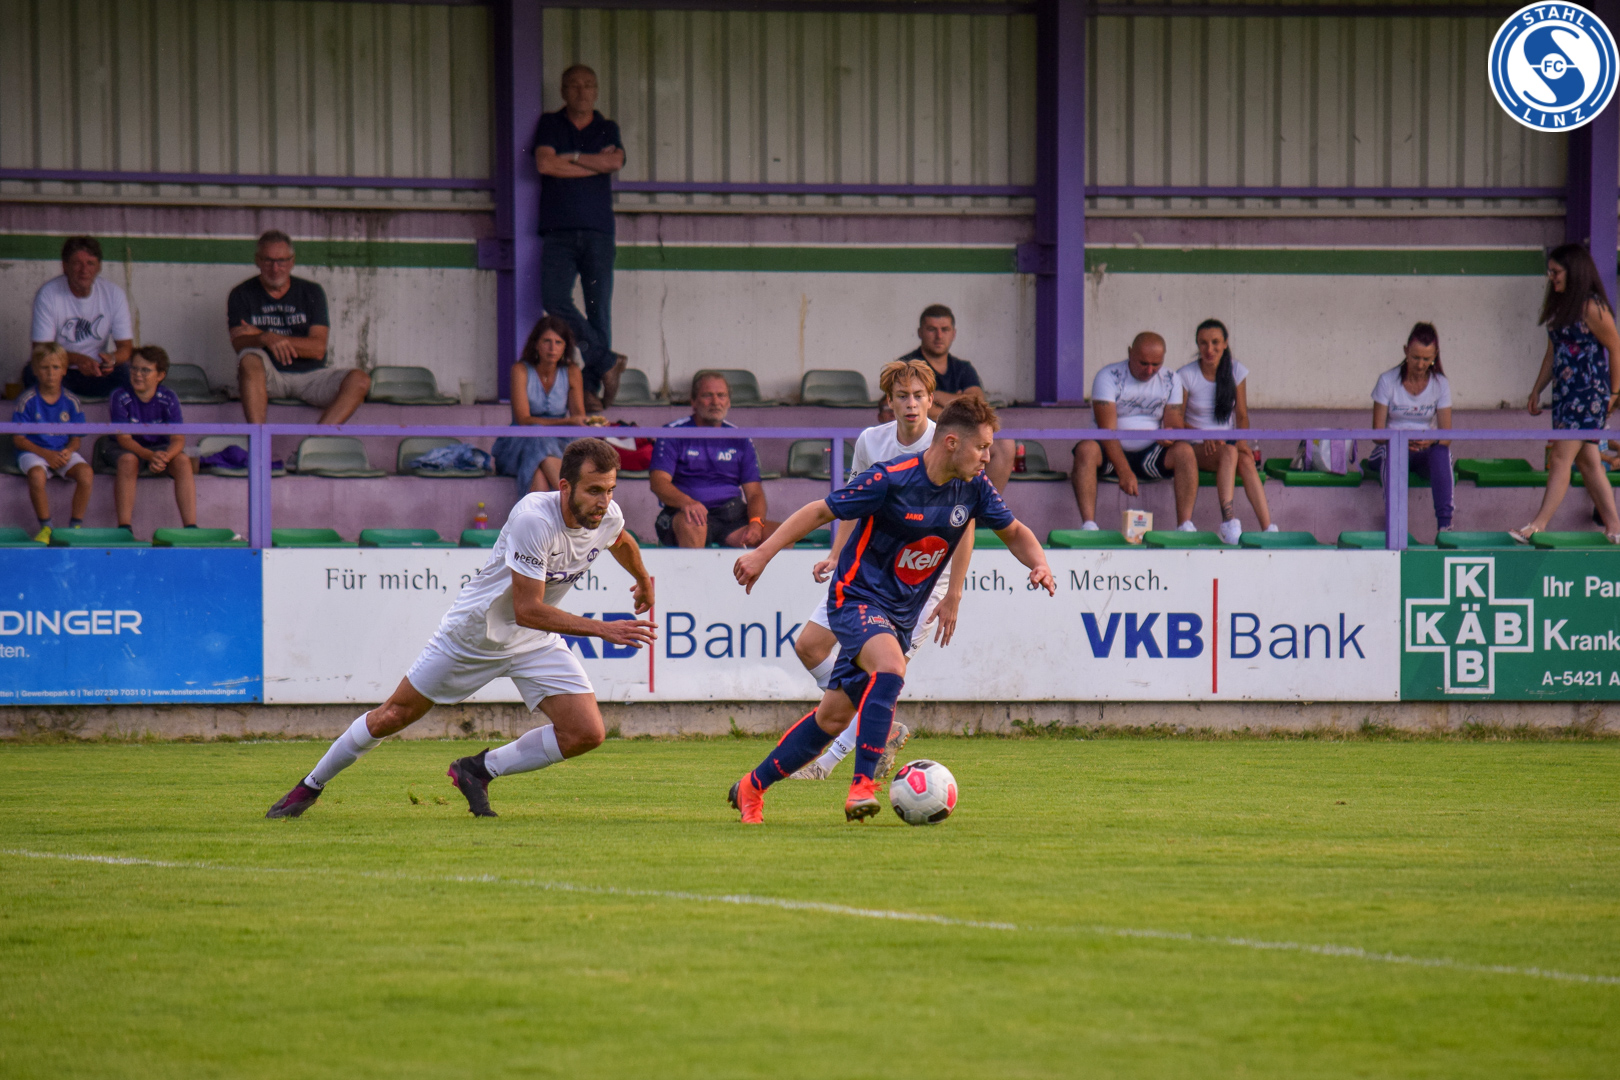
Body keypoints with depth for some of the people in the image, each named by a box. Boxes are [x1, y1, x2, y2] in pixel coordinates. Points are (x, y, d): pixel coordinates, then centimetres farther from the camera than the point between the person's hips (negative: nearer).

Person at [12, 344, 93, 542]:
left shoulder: (71, 402, 3)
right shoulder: (27, 401, -5)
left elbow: (76, 439, 7)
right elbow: (18, 439, -5)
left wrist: (69, 451, -17)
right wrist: (46, 454, -16)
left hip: (64, 453, 2)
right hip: (33, 452, -2)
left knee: (85, 473, -27)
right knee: (36, 475, -36)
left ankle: (76, 525, -11)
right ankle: (45, 527, -16)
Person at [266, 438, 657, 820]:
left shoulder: (608, 516, -13)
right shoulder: (534, 518, -35)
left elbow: (622, 542, 15)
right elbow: (527, 609, -35)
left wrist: (643, 582, 34)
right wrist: (602, 629, -38)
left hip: (536, 643, 5)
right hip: (474, 631, -5)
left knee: (586, 734, -11)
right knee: (394, 716, 5)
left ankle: (479, 770, 8)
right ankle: (311, 786, 27)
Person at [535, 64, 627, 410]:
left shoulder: (607, 129, 15)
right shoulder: (549, 125, 12)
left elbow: (616, 161, -5)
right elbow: (545, 163, -6)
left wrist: (572, 158, -3)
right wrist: (595, 163, -2)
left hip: (598, 230, 1)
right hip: (559, 231, -1)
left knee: (599, 307, -5)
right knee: (554, 298, -20)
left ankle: (591, 388, -3)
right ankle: (607, 361, -7)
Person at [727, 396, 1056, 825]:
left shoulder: (973, 487, -3)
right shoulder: (890, 480, -21)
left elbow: (1014, 532, 13)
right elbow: (820, 512, -12)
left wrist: (1039, 564, -8)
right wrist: (763, 553, -16)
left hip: (901, 616, 7)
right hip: (858, 598, -7)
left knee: (834, 716, 9)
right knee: (891, 667, -36)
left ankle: (751, 789, 24)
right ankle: (863, 785, -34)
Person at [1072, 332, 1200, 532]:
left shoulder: (1170, 382, 4)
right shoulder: (1108, 378, -9)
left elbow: (1175, 425, 1)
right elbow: (1107, 430, -18)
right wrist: (1124, 471, -32)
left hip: (1150, 455, 3)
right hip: (1111, 455, -3)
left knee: (1185, 451, -26)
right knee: (1086, 449, -35)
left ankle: (1185, 526, -32)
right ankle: (1088, 526, -43)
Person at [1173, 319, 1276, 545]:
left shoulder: (1237, 372, 5)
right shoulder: (1186, 376, -4)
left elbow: (1242, 416, 8)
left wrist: (1242, 440, -13)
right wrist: (1204, 436, -20)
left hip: (1228, 441, 2)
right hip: (1197, 448, -2)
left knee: (1246, 459, -33)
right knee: (1229, 453, -36)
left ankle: (1268, 529, -46)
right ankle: (1228, 521, -49)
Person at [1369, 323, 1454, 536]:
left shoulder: (1441, 384, 0)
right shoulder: (1388, 381, -6)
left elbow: (1447, 434, -6)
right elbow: (1377, 432, -9)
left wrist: (1432, 440, -31)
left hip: (1426, 452, 1)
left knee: (1441, 450, -34)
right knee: (1391, 449, -37)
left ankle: (1444, 523, -41)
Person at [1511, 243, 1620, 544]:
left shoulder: (1592, 308, -14)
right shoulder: (1559, 305, 13)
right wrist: (1537, 391, 18)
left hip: (1589, 394, -9)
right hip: (1565, 393, 9)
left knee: (1561, 459, -10)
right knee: (1588, 461, 10)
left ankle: (1538, 525, -12)